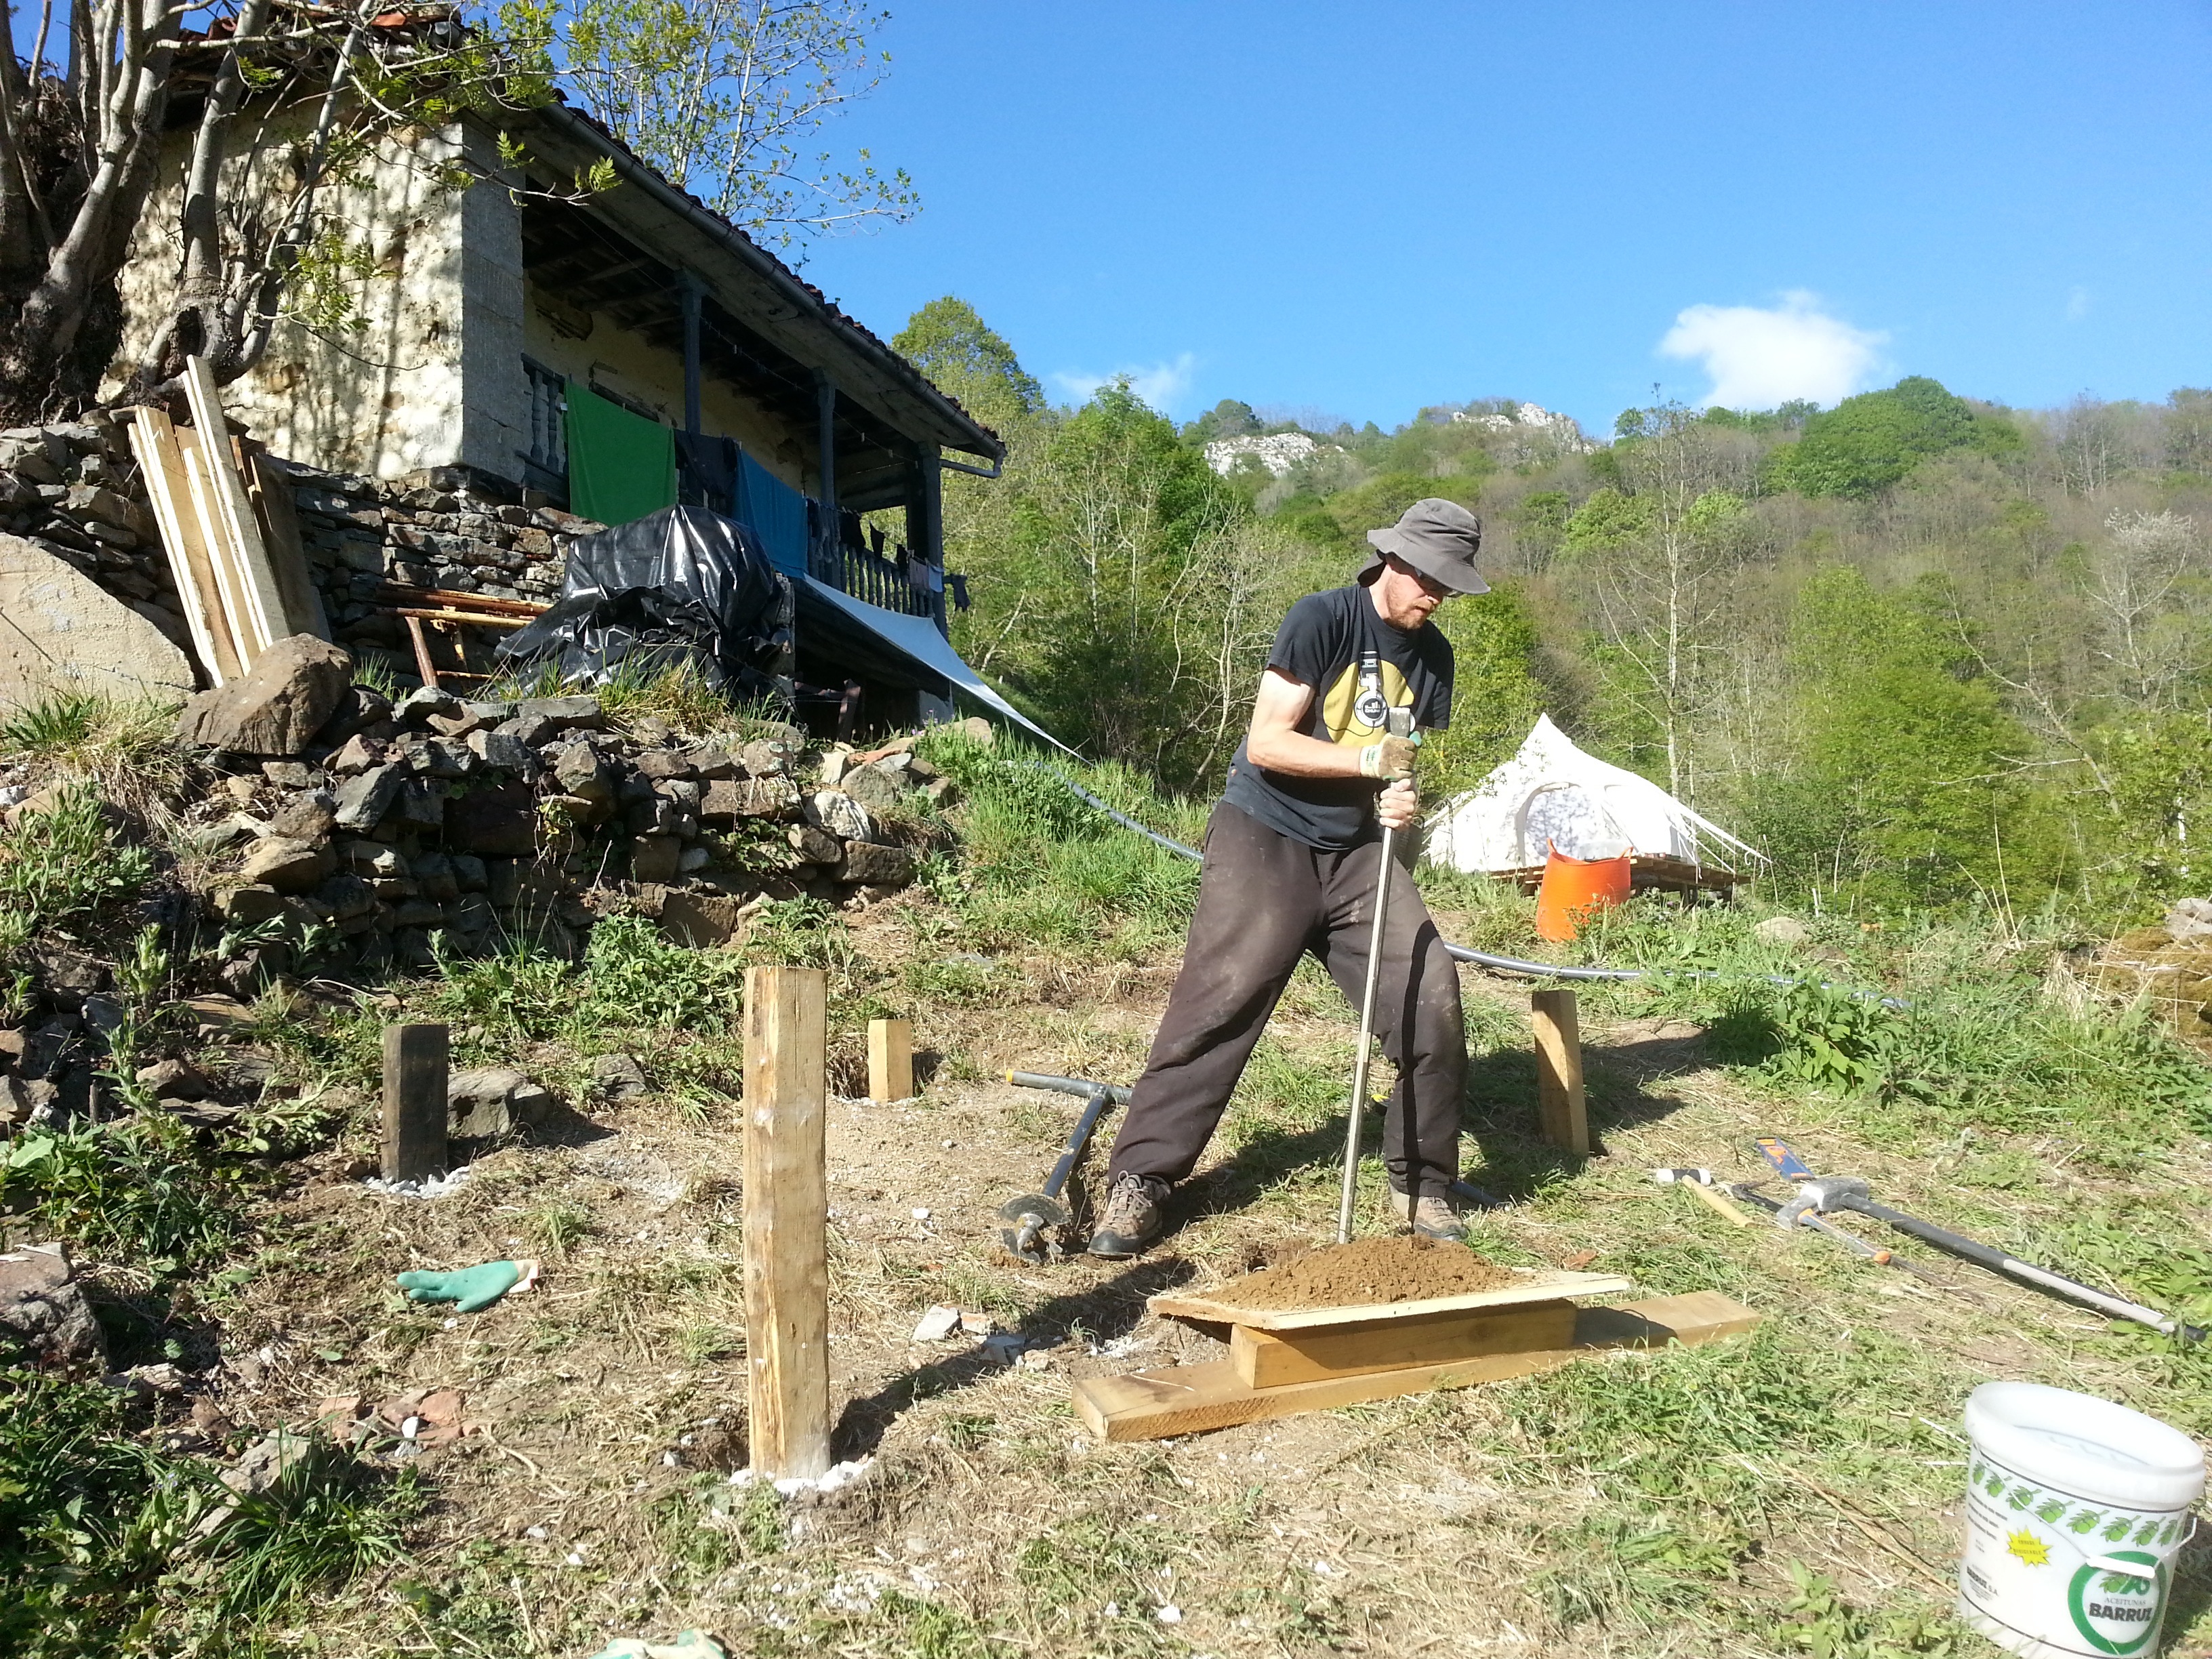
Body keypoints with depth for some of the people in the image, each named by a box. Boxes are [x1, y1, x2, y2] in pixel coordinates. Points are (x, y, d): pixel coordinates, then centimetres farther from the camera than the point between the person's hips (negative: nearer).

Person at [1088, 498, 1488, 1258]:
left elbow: (1410, 765, 13)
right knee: (1220, 1000, -14)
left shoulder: (1432, 654, 9)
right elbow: (1266, 742, -16)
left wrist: (1403, 800, -10)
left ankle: (1421, 1183, 11)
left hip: (1356, 852, 6)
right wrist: (1366, 757, -26)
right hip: (1265, 835, -5)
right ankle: (1139, 1181, -5)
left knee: (1432, 1000, -6)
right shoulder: (1322, 617, -10)